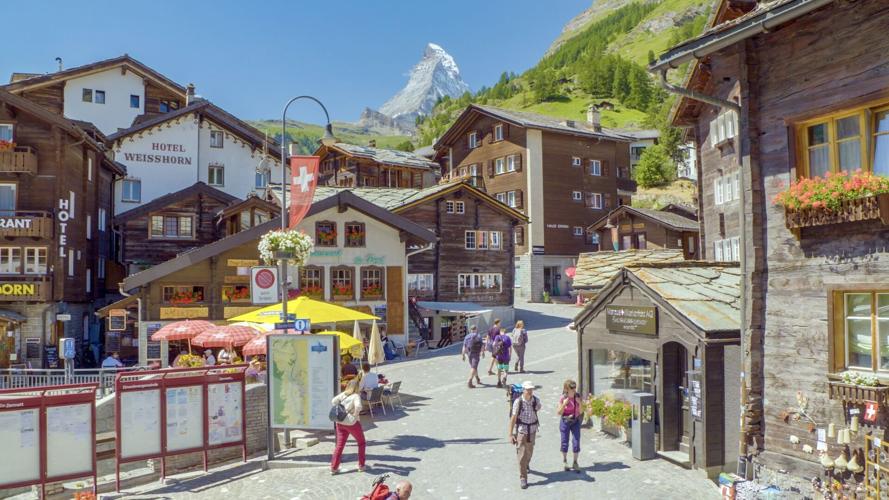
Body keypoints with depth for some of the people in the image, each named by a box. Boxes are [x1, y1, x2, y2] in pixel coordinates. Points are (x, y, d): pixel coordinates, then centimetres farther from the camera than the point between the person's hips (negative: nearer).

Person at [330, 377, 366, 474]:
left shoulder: (343, 394, 5)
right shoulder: (356, 396, -12)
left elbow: (333, 401, -1)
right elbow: (358, 406, -29)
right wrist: (355, 415, -13)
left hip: (340, 422, 5)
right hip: (352, 423, -5)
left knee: (339, 445, 11)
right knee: (361, 443, 15)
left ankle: (333, 467, 9)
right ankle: (361, 466, 19)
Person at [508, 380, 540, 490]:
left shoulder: (536, 400, -9)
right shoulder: (518, 401, -19)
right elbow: (513, 418, -15)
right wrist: (510, 434, -16)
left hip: (532, 430, 4)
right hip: (521, 430, -4)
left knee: (529, 452, 21)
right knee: (522, 455, -6)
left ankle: (526, 465, 52)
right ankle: (523, 478, 3)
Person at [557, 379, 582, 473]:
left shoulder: (577, 397, -5)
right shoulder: (563, 398, -13)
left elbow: (581, 412, 0)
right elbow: (559, 413, -10)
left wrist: (580, 403, -17)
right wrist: (564, 404, -24)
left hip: (575, 421, 2)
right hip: (565, 422, -2)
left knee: (576, 442, -1)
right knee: (565, 442, 8)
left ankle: (575, 463, 15)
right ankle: (564, 461, 29)